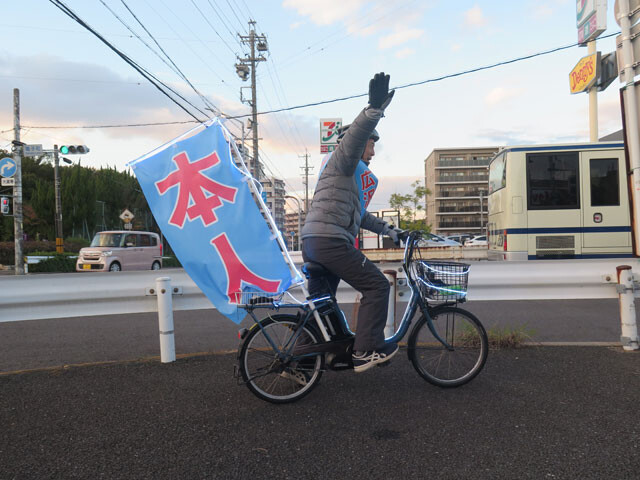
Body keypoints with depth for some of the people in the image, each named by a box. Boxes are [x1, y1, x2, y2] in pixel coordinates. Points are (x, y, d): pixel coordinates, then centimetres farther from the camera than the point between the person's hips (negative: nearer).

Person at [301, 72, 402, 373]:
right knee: (376, 286, -6)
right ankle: (367, 351, -6)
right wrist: (375, 108, -37)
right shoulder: (344, 161, 1)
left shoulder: (352, 173, 31)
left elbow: (358, 215, 36)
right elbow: (354, 136, -24)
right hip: (331, 241, -11)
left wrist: (387, 230, 34)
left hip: (312, 243, 11)